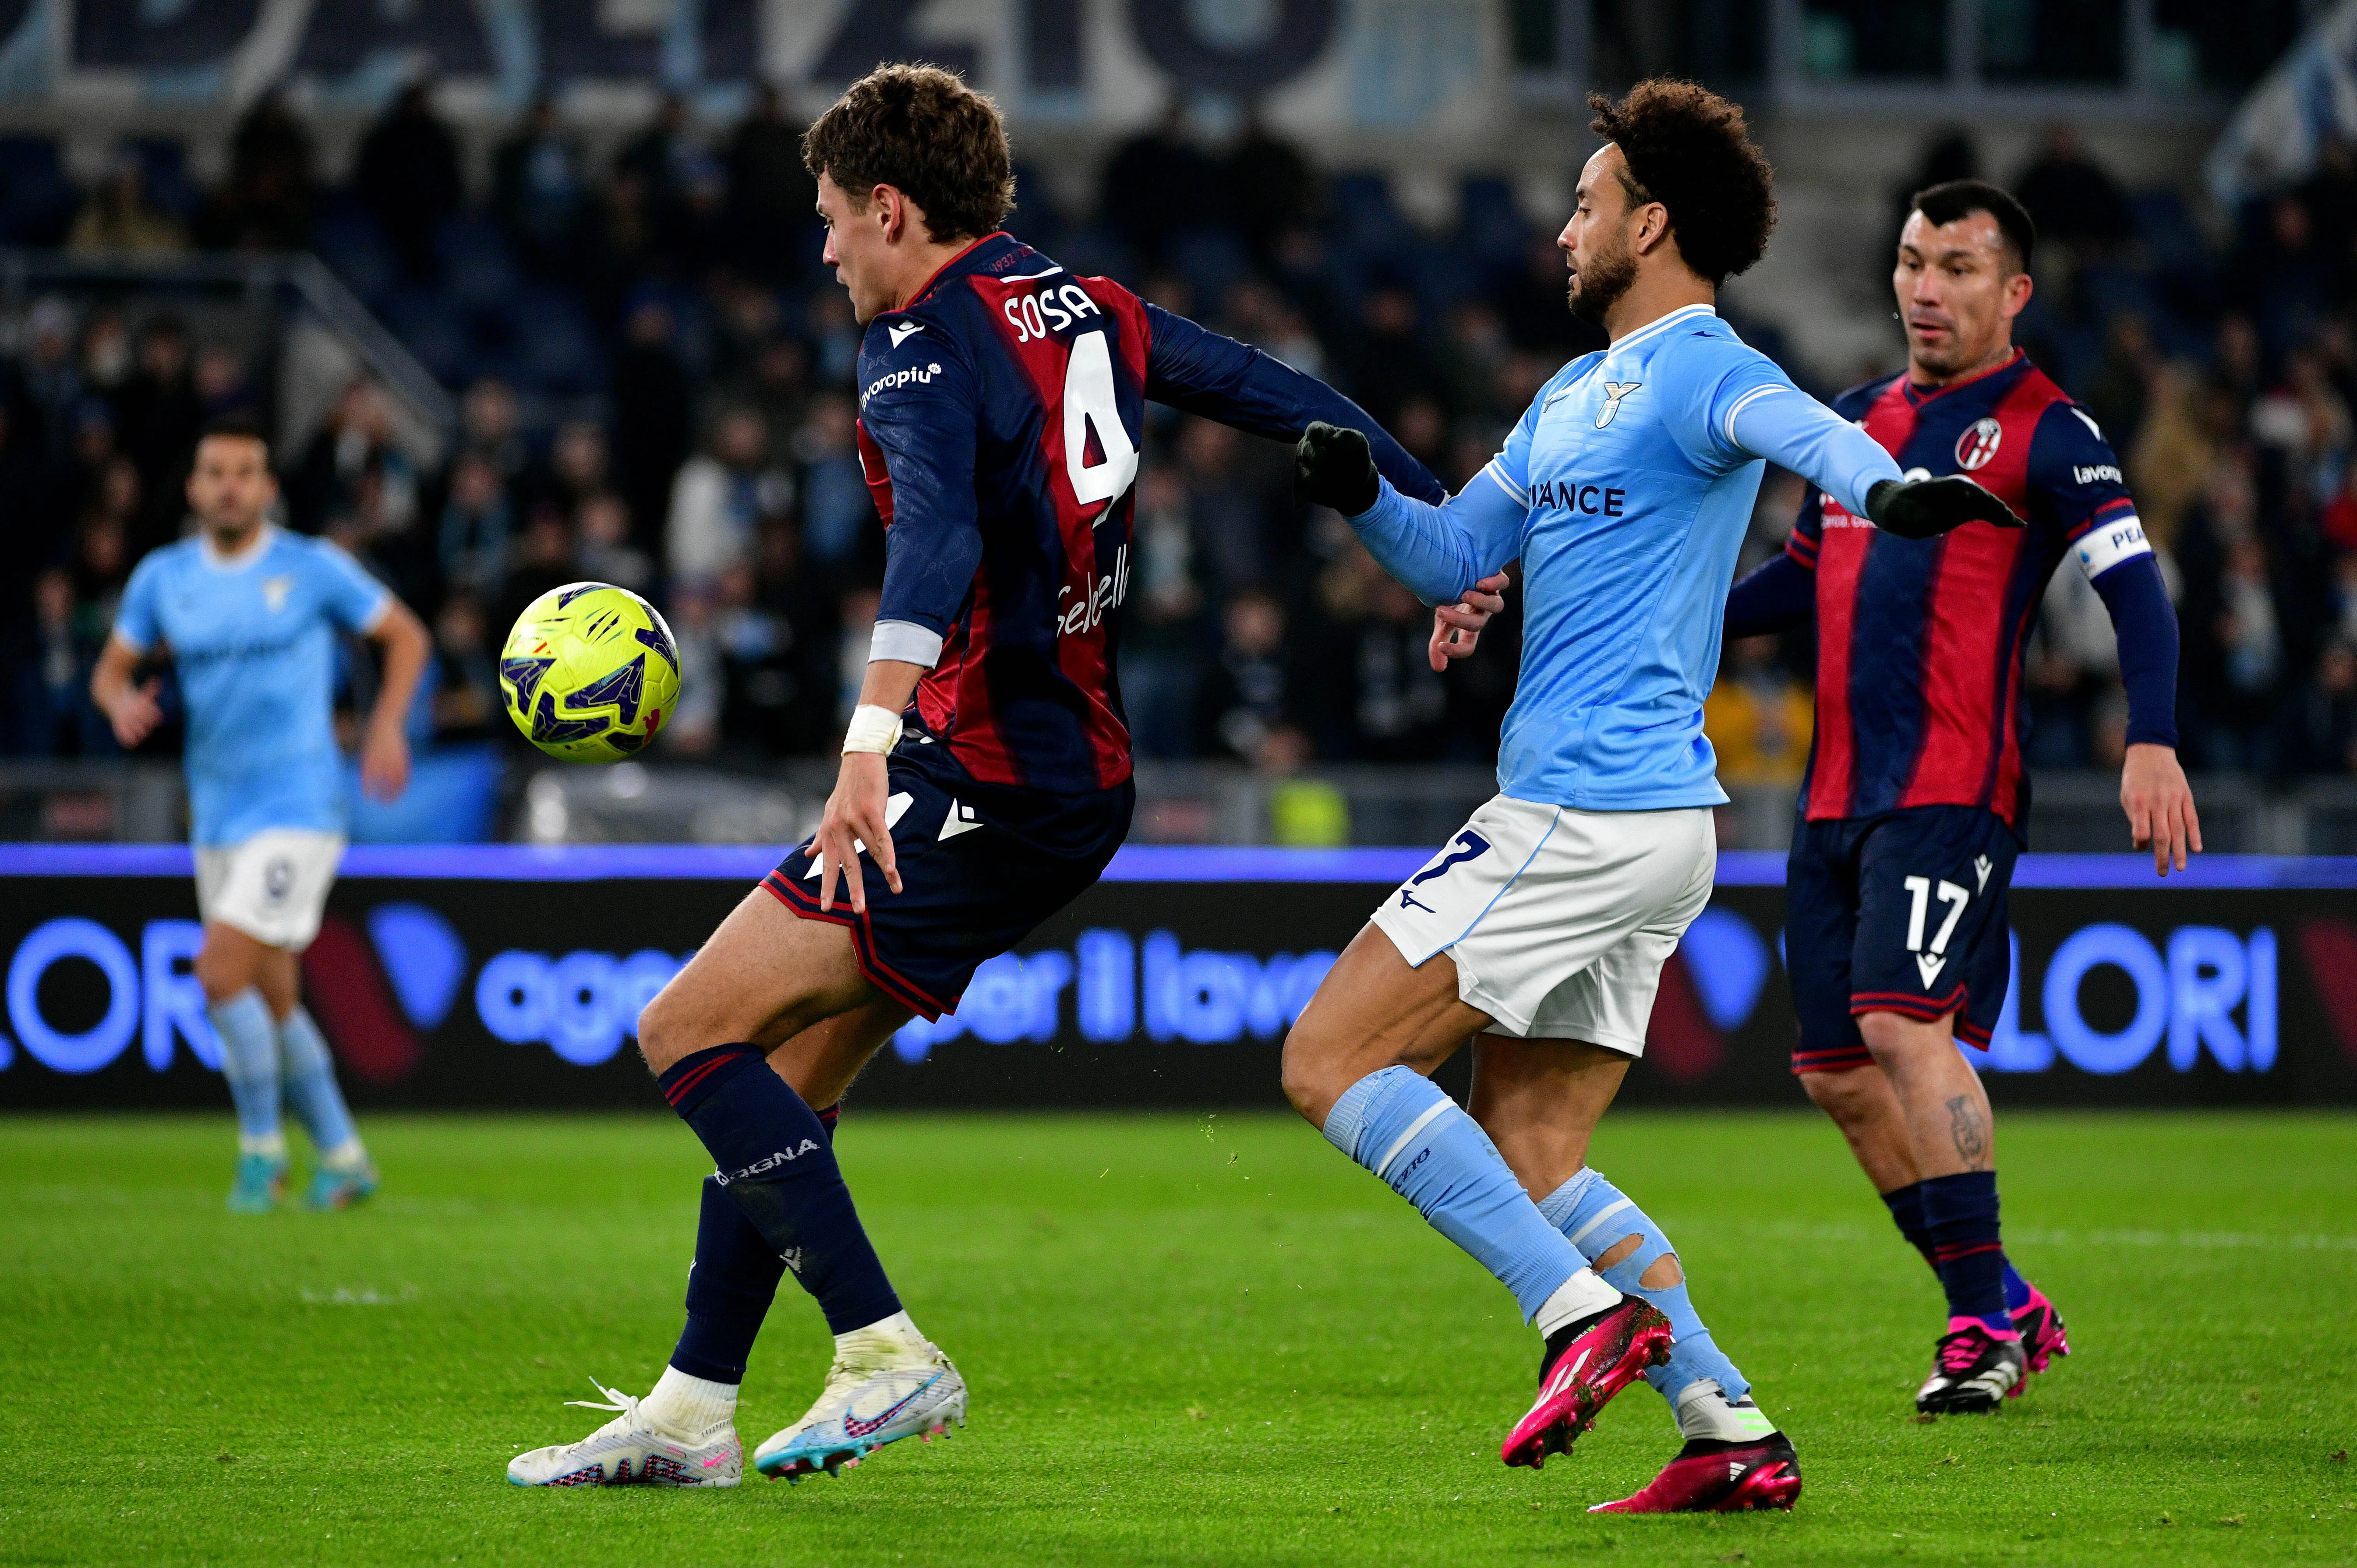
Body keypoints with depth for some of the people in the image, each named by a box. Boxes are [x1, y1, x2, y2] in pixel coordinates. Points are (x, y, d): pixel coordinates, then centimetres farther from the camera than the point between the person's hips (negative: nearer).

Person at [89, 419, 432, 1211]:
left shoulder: (314, 568, -5)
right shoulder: (163, 577, 5)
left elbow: (406, 635, 5)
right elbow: (111, 669, 11)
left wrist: (386, 726, -8)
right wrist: (122, 703, -13)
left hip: (298, 807, -5)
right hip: (218, 815, 6)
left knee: (222, 973, -19)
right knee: (270, 1001, 11)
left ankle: (262, 1146, -2)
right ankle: (342, 1157, 25)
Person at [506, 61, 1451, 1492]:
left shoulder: (928, 343, -12)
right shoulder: (1091, 314, 13)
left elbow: (940, 534, -30)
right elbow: (1284, 398, 19)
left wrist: (872, 742, -42)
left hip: (983, 774, -10)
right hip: (1081, 777, 10)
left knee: (691, 1031, -8)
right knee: (785, 1074, 15)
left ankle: (887, 1356, -13)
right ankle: (691, 1415, 17)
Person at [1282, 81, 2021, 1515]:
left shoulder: (1697, 369, -11)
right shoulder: (1576, 394, 20)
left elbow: (1794, 421, -33)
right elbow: (1457, 556, 25)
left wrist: (1882, 483, -55)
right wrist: (1365, 498, 3)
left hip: (1589, 818, -10)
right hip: (1648, 824, 10)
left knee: (1331, 1061, -8)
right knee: (1524, 1161, 9)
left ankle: (1588, 1314, -13)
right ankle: (1735, 1435, 4)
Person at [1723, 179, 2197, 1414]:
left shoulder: (2044, 431, -2)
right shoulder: (1858, 421, 19)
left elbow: (2134, 587, -10)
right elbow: (1802, 579, 29)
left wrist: (2152, 742, -23)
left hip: (1953, 789, -7)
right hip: (1836, 794, 7)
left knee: (1903, 1025, -21)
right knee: (1836, 1071, 5)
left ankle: (1986, 1319, -14)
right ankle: (2000, 1308, 17)